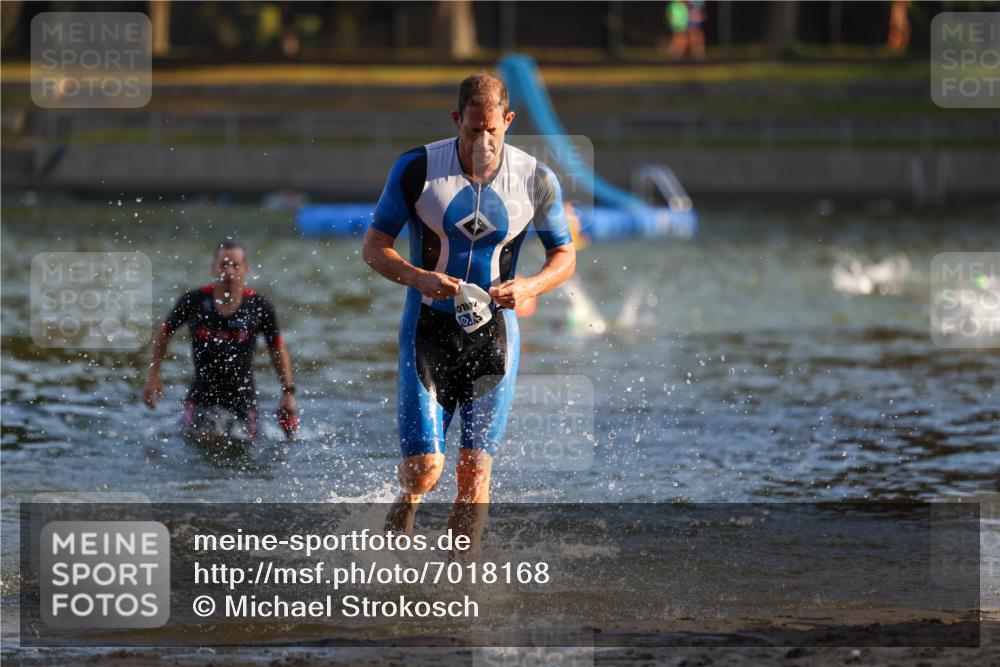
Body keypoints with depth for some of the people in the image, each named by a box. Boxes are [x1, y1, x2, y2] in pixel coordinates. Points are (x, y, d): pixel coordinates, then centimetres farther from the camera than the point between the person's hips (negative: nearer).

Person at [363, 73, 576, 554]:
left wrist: (529, 286, -15)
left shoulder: (536, 180, -4)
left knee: (475, 474, -5)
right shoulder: (417, 169, -8)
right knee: (423, 472, -10)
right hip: (428, 330, -1)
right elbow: (373, 247, -3)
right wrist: (419, 278, -23)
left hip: (493, 335, 2)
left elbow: (565, 256, 7)